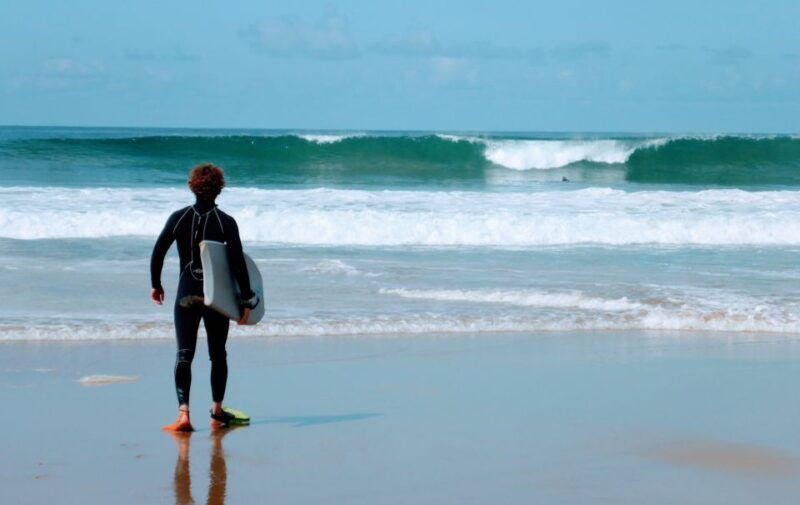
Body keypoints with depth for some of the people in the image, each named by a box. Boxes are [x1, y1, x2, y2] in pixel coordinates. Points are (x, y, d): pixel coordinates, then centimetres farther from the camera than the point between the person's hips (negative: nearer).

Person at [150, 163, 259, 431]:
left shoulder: (178, 218, -2)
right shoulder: (226, 222, -7)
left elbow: (158, 252, -2)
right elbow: (237, 262, -11)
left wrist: (155, 285, 12)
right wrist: (246, 300, -6)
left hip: (186, 295, 0)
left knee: (184, 354, -1)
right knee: (218, 354, 15)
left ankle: (183, 412, -17)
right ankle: (217, 413, 19)